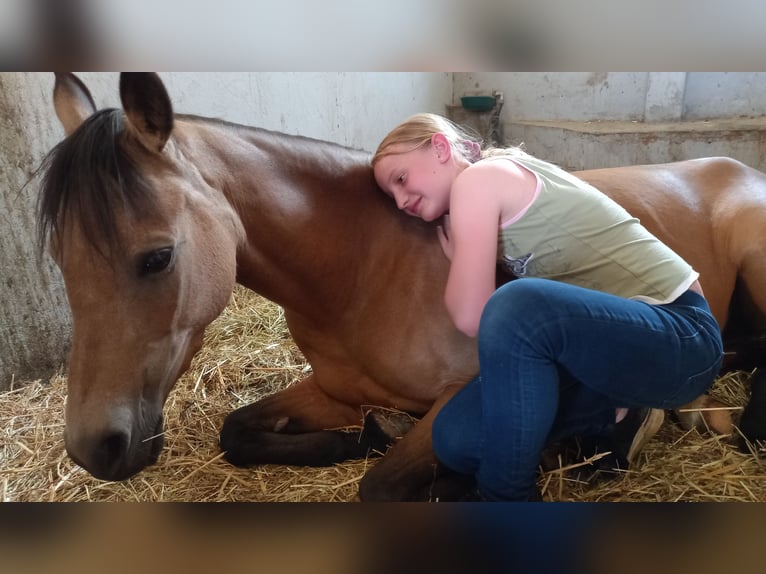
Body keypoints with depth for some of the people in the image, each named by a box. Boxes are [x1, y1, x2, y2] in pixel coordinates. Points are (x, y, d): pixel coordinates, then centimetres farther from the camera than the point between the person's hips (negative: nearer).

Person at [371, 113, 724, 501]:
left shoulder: (478, 178, -11)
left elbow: (471, 317, -18)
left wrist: (454, 254, -2)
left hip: (679, 337, -8)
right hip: (617, 337, 8)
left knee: (519, 306, -38)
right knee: (456, 438, -4)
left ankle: (506, 496, -17)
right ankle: (616, 415, 11)